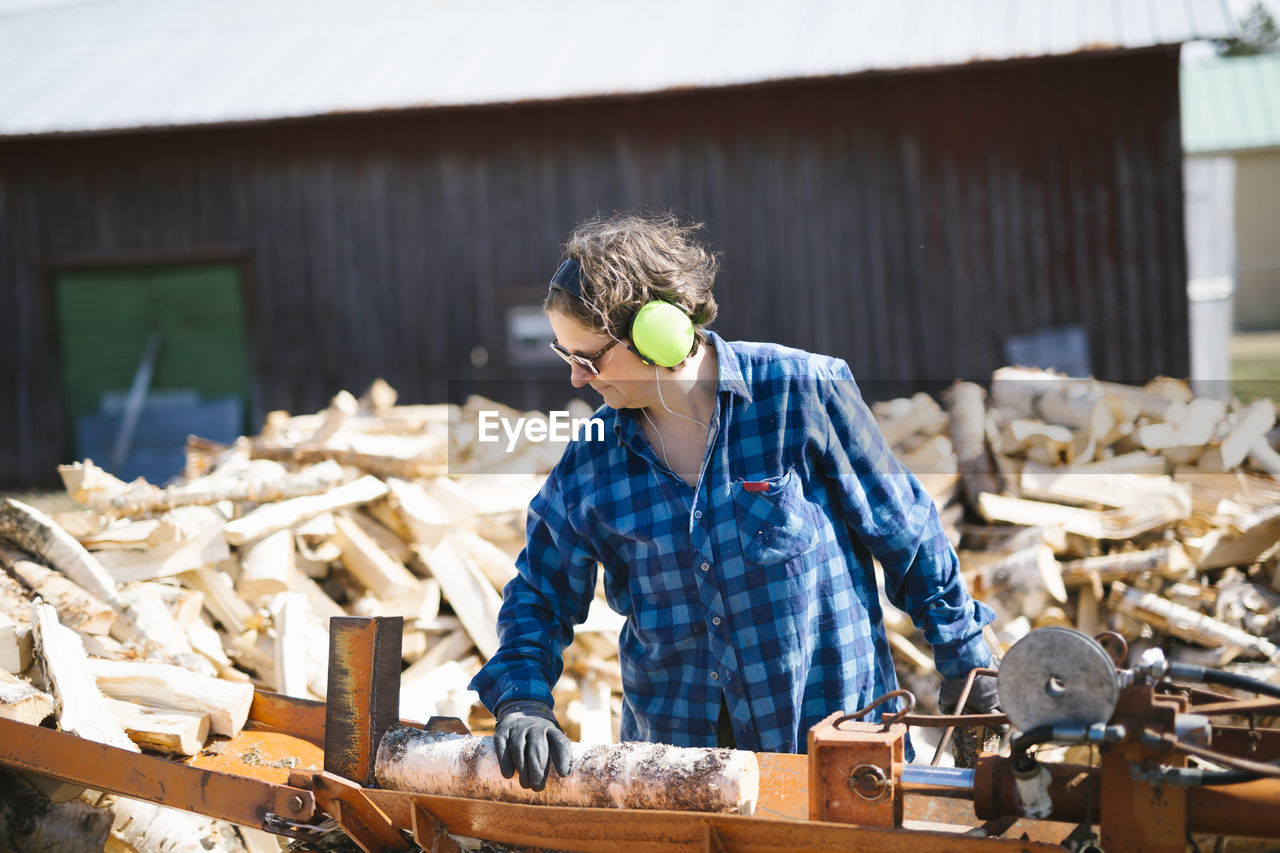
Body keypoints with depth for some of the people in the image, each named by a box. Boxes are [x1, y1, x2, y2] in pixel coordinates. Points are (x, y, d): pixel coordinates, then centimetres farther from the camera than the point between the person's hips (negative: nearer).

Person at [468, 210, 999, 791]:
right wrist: (521, 700, -11)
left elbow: (903, 531, -3)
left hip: (830, 729, -2)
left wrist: (965, 662, 4)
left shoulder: (801, 391, -13)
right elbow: (540, 597, 8)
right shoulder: (589, 463, -3)